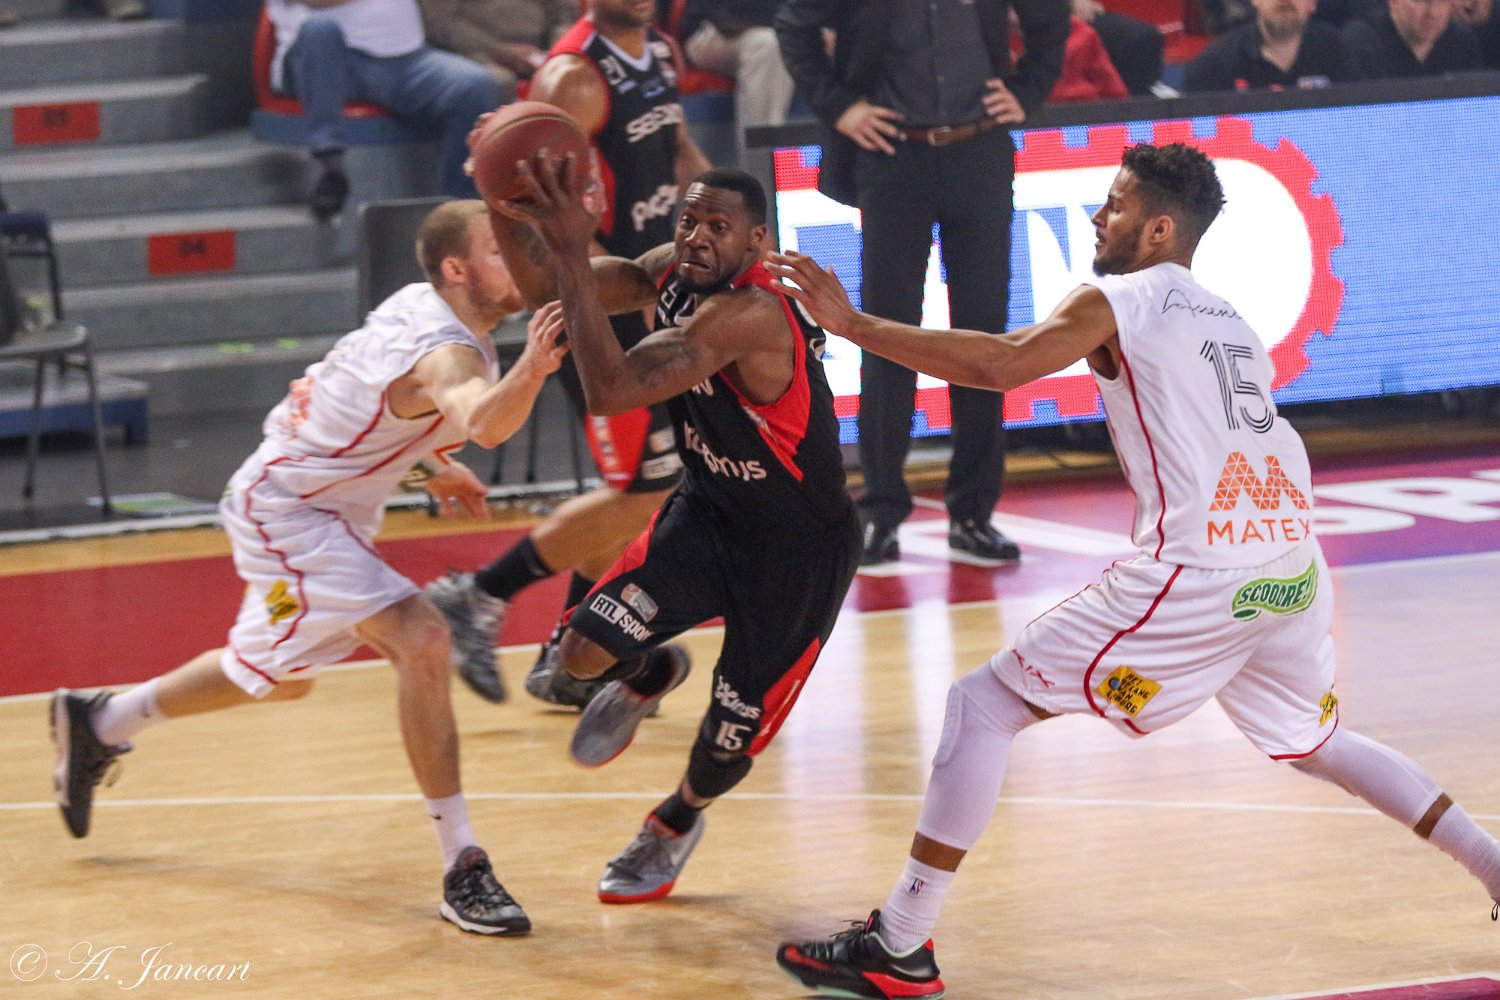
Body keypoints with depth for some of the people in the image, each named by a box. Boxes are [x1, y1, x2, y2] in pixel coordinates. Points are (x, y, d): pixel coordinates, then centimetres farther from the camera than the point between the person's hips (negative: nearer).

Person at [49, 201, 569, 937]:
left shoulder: (418, 303, -2)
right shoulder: (445, 351, -31)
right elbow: (481, 423, -56)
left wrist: (430, 466, 14)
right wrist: (528, 372, -74)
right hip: (286, 510, -11)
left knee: (277, 673, 28)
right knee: (421, 642, -26)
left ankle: (97, 724, 49)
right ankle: (461, 869, -24)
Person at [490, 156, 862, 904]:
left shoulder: (751, 315, -36)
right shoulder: (672, 273, -11)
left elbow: (610, 389, -45)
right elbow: (544, 287, -7)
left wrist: (572, 253, -46)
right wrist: (505, 208, -27)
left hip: (799, 554, -6)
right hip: (708, 512, 6)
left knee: (728, 742, 5)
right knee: (583, 653, -10)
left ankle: (677, 821, 41)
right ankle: (648, 678, 27)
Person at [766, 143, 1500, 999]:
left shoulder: (1119, 301, 0)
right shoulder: (1228, 320, 24)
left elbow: (999, 366, -15)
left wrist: (852, 325, -13)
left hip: (1198, 575, -7)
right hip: (1291, 567, 8)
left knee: (984, 705, -1)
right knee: (1317, 741, 33)